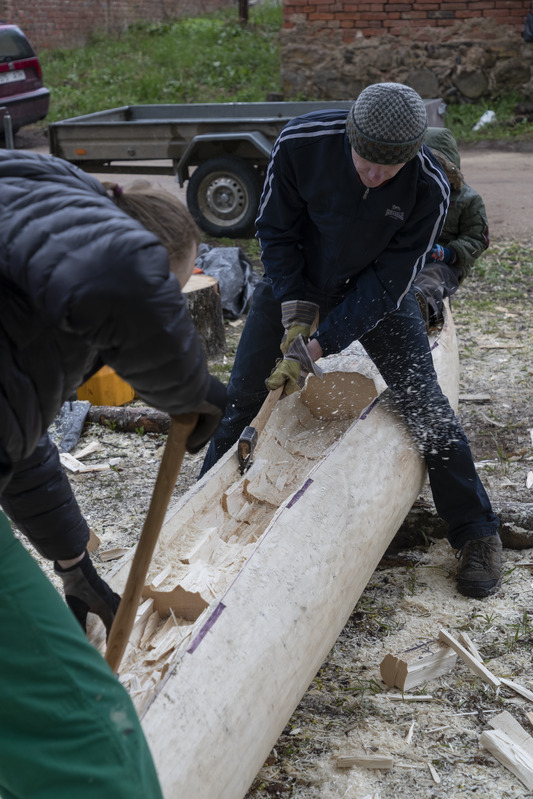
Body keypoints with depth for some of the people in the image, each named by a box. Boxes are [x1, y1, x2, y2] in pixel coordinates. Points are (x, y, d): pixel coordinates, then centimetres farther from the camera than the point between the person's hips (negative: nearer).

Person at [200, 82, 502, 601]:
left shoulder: (429, 188, -30)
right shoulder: (301, 143, -29)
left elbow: (387, 282, -24)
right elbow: (275, 231, -14)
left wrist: (319, 345, -29)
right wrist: (295, 316, -22)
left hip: (377, 291, -1)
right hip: (296, 282, 1)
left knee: (426, 408, -6)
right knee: (241, 397, 5)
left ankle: (476, 534, 11)